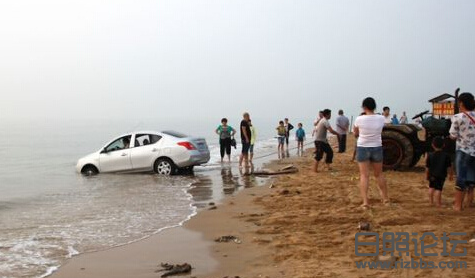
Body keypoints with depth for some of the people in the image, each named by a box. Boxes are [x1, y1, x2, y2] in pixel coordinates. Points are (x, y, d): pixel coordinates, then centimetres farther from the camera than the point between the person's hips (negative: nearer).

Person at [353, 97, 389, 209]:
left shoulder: (359, 119, -13)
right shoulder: (381, 118, -8)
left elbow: (356, 134, 2)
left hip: (362, 148, -2)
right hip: (377, 148, 3)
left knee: (364, 175, 0)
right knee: (379, 174, 18)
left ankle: (365, 201, -10)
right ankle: (385, 198, 31)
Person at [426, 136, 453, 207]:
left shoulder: (430, 156, -7)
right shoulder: (446, 155, -9)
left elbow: (427, 167, -2)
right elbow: (449, 167, -4)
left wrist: (427, 175, 12)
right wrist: (451, 174, 9)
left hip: (432, 175, 2)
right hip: (441, 176, -2)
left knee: (431, 187, 19)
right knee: (438, 188, -1)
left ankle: (431, 201, 27)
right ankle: (438, 203, 2)